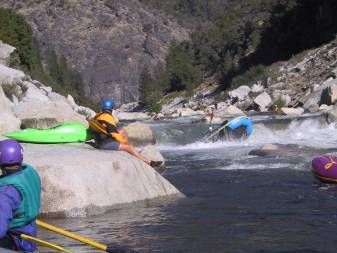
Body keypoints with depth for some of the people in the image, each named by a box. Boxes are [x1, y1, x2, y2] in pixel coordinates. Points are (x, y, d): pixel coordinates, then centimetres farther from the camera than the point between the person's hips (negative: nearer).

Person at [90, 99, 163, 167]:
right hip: (105, 143, -10)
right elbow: (114, 133, -19)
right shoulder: (108, 117, -18)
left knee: (123, 131, 16)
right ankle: (149, 162, -14)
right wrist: (123, 141, -5)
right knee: (129, 147, -13)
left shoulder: (98, 115, 9)